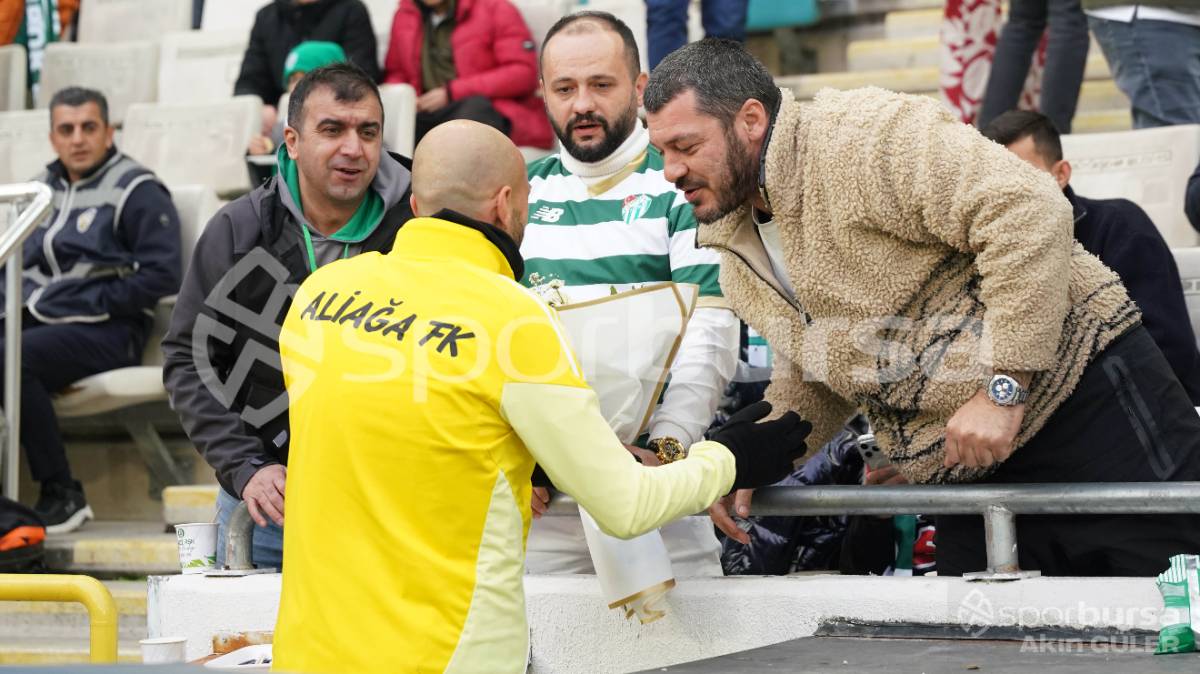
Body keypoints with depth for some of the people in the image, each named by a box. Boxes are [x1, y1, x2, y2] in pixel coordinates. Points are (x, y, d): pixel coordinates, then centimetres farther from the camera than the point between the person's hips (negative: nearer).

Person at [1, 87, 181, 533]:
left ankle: (62, 495, -23)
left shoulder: (137, 191, -1)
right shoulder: (42, 189, 21)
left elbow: (161, 276, -9)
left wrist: (91, 305, -12)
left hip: (105, 330, -6)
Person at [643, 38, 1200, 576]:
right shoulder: (739, 259, 13)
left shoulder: (859, 137, -15)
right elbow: (810, 383, 24)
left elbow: (1027, 209, -25)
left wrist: (1003, 387, -26)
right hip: (968, 481, 8)